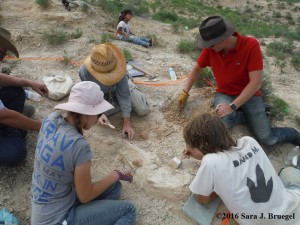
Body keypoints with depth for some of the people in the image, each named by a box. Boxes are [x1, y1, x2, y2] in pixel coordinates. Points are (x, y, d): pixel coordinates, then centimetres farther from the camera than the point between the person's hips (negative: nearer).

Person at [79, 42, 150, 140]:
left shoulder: (117, 67, -38)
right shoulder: (84, 71, -37)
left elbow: (123, 94, -33)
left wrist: (127, 123, -33)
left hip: (119, 88, -1)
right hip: (102, 95, 2)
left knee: (143, 110, -11)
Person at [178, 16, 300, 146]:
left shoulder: (251, 45, -23)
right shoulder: (210, 49, -11)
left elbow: (256, 83, -24)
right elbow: (197, 69, 6)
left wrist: (233, 106, -29)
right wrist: (185, 92, 6)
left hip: (249, 95, -2)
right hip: (225, 94, 3)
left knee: (267, 139, -10)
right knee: (225, 121, -32)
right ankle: (254, 116, 3)